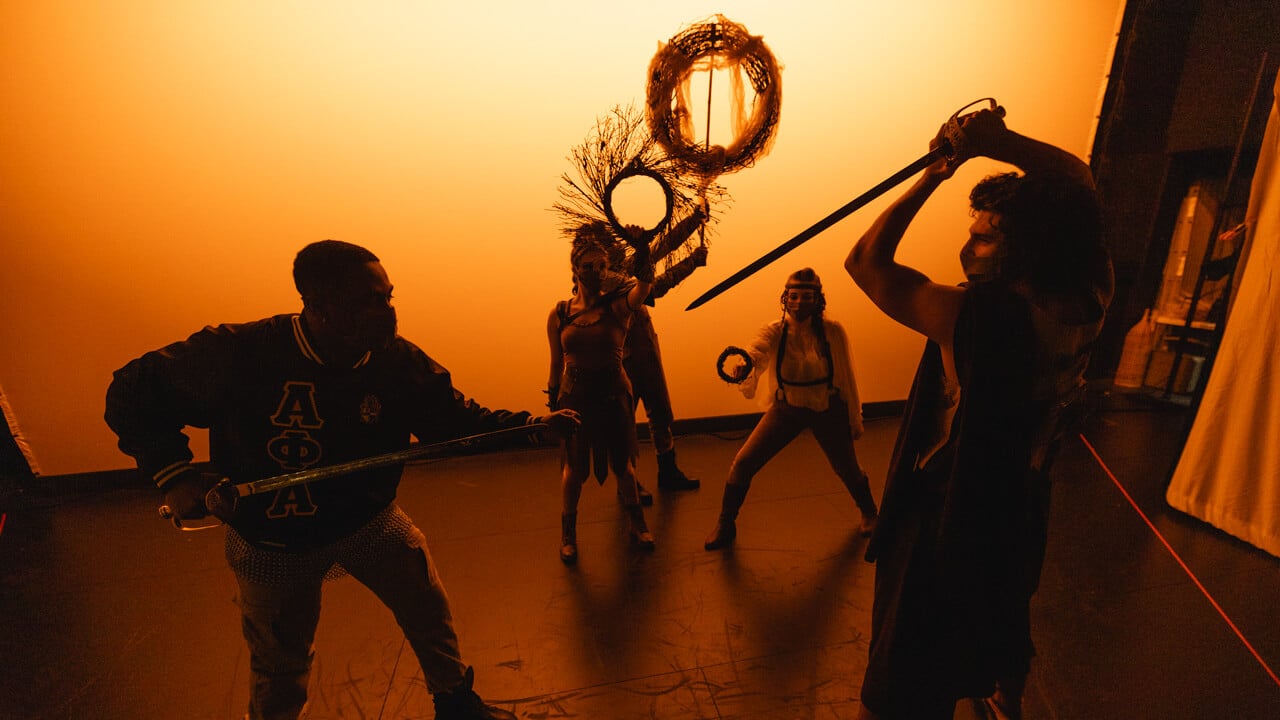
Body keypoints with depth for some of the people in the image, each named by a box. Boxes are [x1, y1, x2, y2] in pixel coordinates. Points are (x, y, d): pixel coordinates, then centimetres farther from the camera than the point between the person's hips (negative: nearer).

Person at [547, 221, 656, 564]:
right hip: (574, 395, 1)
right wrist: (553, 405, 7)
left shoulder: (618, 305, -8)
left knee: (622, 464, 14)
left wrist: (642, 249, -45)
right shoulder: (560, 313, -2)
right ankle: (568, 533, 33)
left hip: (614, 394, 0)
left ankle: (638, 524, 38)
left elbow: (645, 284, -29)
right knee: (574, 468, 12)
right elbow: (556, 363, 4)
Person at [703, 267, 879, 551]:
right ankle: (725, 524, 15)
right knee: (742, 463, -8)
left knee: (847, 469, 14)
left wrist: (854, 419, 3)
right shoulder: (775, 331, -16)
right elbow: (756, 351, -38)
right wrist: (744, 365, -62)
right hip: (786, 408, 1)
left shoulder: (833, 331, -16)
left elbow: (846, 377, -5)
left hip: (827, 410, 0)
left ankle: (868, 511, 50)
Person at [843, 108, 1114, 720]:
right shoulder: (1088, 299, -12)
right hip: (1020, 513, 8)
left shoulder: (976, 317, -33)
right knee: (1003, 625, 37)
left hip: (947, 519, -7)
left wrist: (934, 174, -19)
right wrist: (1004, 143, -13)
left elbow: (865, 261, -26)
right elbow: (1075, 177, 2)